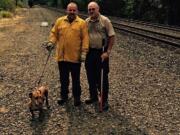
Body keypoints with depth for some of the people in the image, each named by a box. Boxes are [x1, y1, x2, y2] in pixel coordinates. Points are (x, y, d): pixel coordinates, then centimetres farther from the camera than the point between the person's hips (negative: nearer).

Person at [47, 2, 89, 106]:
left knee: (76, 79, 9)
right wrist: (51, 42, -9)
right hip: (62, 56, 3)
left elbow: (85, 38, -5)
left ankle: (77, 97, 23)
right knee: (63, 78, 13)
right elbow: (54, 33, 9)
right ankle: (64, 96, 29)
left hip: (75, 57, -2)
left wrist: (84, 52, -12)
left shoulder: (82, 23, -1)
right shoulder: (59, 21, 7)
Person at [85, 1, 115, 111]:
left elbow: (112, 36, -10)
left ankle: (105, 100, 15)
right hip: (90, 52, 5)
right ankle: (93, 97, 31)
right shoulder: (86, 22, 6)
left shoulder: (105, 20, -8)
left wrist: (108, 52, -14)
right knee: (91, 76, 13)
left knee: (102, 77, 2)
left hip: (101, 52, -4)